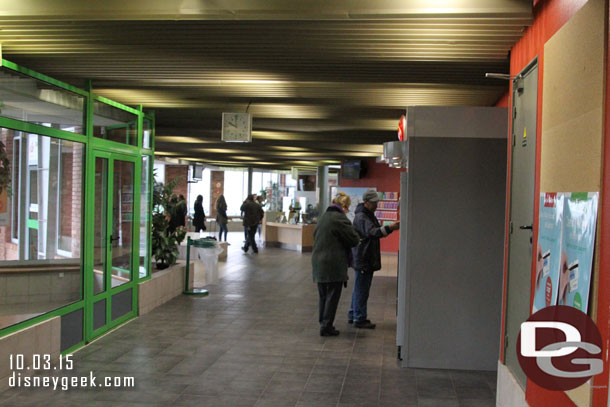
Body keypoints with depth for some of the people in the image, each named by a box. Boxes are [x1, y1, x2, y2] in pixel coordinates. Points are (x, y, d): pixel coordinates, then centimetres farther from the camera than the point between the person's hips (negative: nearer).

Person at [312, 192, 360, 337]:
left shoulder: (323, 217, 13)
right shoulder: (340, 218, -14)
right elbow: (354, 240, -11)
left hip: (318, 263, 8)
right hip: (334, 265, -8)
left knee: (323, 296, 16)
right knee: (332, 296, 1)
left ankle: (323, 324, 23)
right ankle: (326, 327, 4)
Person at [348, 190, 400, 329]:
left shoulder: (370, 216, 17)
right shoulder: (361, 217, -17)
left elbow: (377, 231, 23)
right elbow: (372, 232, -34)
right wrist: (390, 228, -44)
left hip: (368, 259, 11)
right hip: (362, 259, -11)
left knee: (359, 289, 18)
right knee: (361, 289, -5)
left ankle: (353, 315, 28)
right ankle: (359, 319, 0)